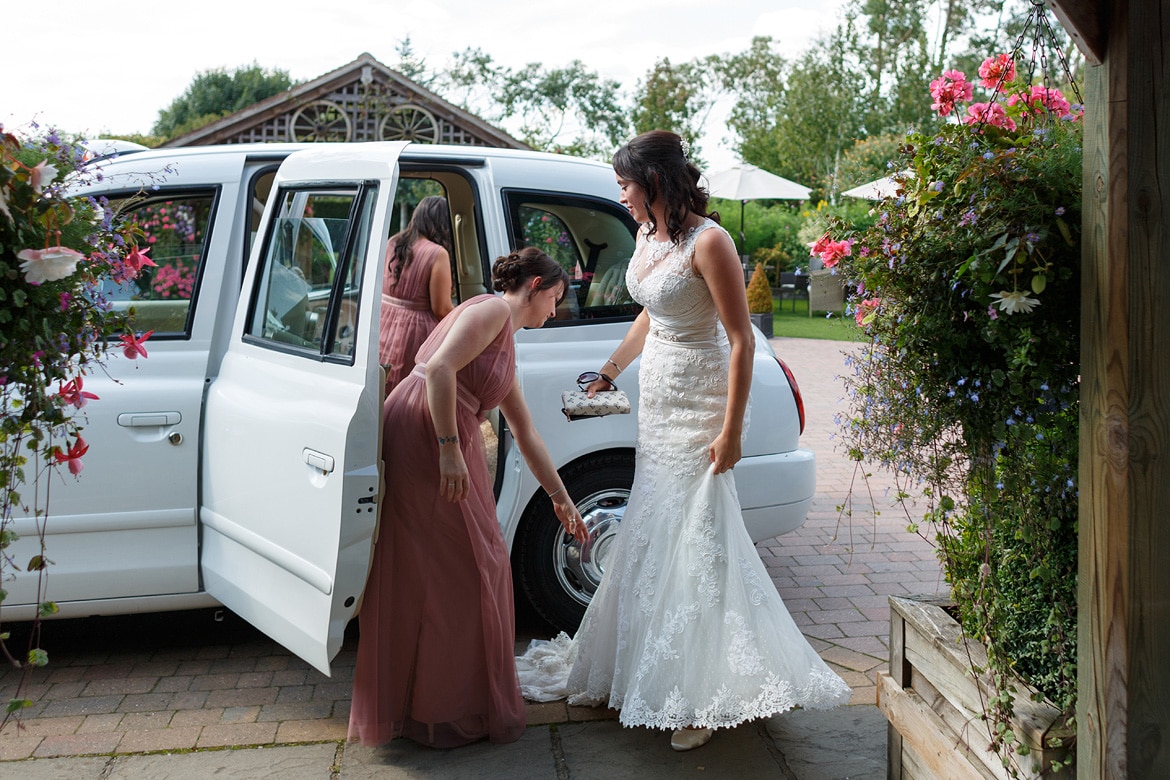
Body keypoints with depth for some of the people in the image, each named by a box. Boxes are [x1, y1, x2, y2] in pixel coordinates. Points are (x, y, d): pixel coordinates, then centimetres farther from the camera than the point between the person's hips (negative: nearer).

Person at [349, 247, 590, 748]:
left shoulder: (505, 345, 24)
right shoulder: (492, 310, -5)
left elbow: (526, 435, 30)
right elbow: (439, 369, -21)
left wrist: (560, 498, 34)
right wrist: (450, 449, -24)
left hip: (446, 445, 10)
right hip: (421, 438, -10)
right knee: (451, 569, -2)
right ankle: (446, 712, 10)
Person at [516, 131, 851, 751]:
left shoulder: (707, 242, -18)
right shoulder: (647, 235, 8)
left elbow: (742, 341, -19)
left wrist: (731, 429, -21)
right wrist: (610, 369, 28)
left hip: (697, 402, -8)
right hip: (655, 398, 8)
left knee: (695, 537, -5)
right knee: (652, 533, 13)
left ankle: (706, 694, 7)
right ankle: (654, 673, 27)